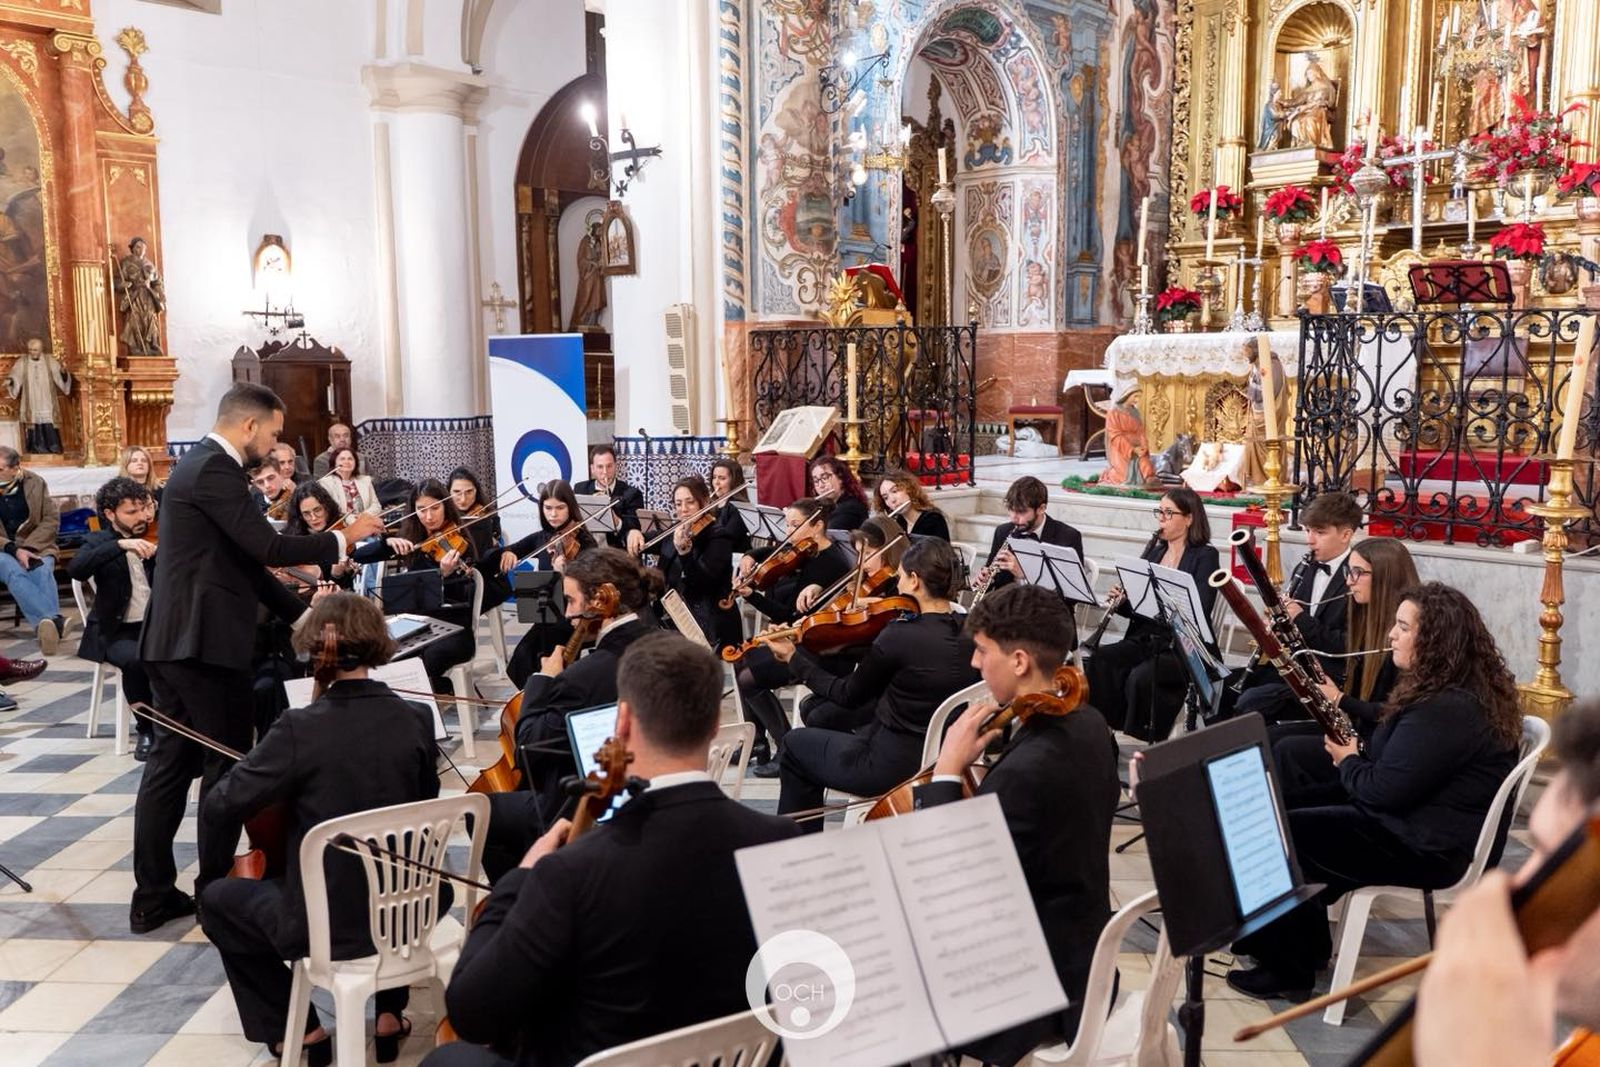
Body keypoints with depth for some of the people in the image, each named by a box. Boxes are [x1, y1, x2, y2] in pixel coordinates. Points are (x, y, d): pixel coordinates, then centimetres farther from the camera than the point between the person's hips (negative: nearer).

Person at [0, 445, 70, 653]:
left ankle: (46, 625, -50)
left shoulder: (35, 483, 3)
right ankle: (55, 620, -55)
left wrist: (29, 547, -11)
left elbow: (52, 519, 2)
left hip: (34, 546, 2)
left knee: (43, 571, -32)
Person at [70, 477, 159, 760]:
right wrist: (119, 545, -29)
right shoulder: (99, 541, 4)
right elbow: (76, 569, -18)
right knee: (136, 660, -34)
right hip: (117, 631, -2)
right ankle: (146, 730, -14)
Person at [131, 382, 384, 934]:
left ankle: (153, 895, 19)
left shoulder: (204, 464, 17)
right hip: (204, 641, -10)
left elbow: (244, 558, 19)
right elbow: (267, 546, -23)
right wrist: (342, 538, -9)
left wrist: (300, 612, 18)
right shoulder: (214, 469, -15)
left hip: (176, 640, 10)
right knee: (226, 766, 2)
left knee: (171, 762, 12)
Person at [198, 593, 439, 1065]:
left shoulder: (300, 728, -19)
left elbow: (215, 815, -14)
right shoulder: (416, 720, -7)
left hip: (322, 926, -3)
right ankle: (390, 1014, 32)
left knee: (217, 901, 24)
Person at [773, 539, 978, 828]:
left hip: (894, 770, -7)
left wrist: (794, 658, 3)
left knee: (795, 744, 18)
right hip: (944, 760, 7)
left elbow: (848, 696, -8)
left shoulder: (900, 635, -22)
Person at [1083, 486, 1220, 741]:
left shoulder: (1205, 556, -1)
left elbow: (1199, 613, -14)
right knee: (1098, 660, -25)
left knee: (1140, 677, -33)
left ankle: (1146, 743, -13)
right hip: (1143, 640, 5)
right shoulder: (1153, 551, 17)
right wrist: (1120, 601, -4)